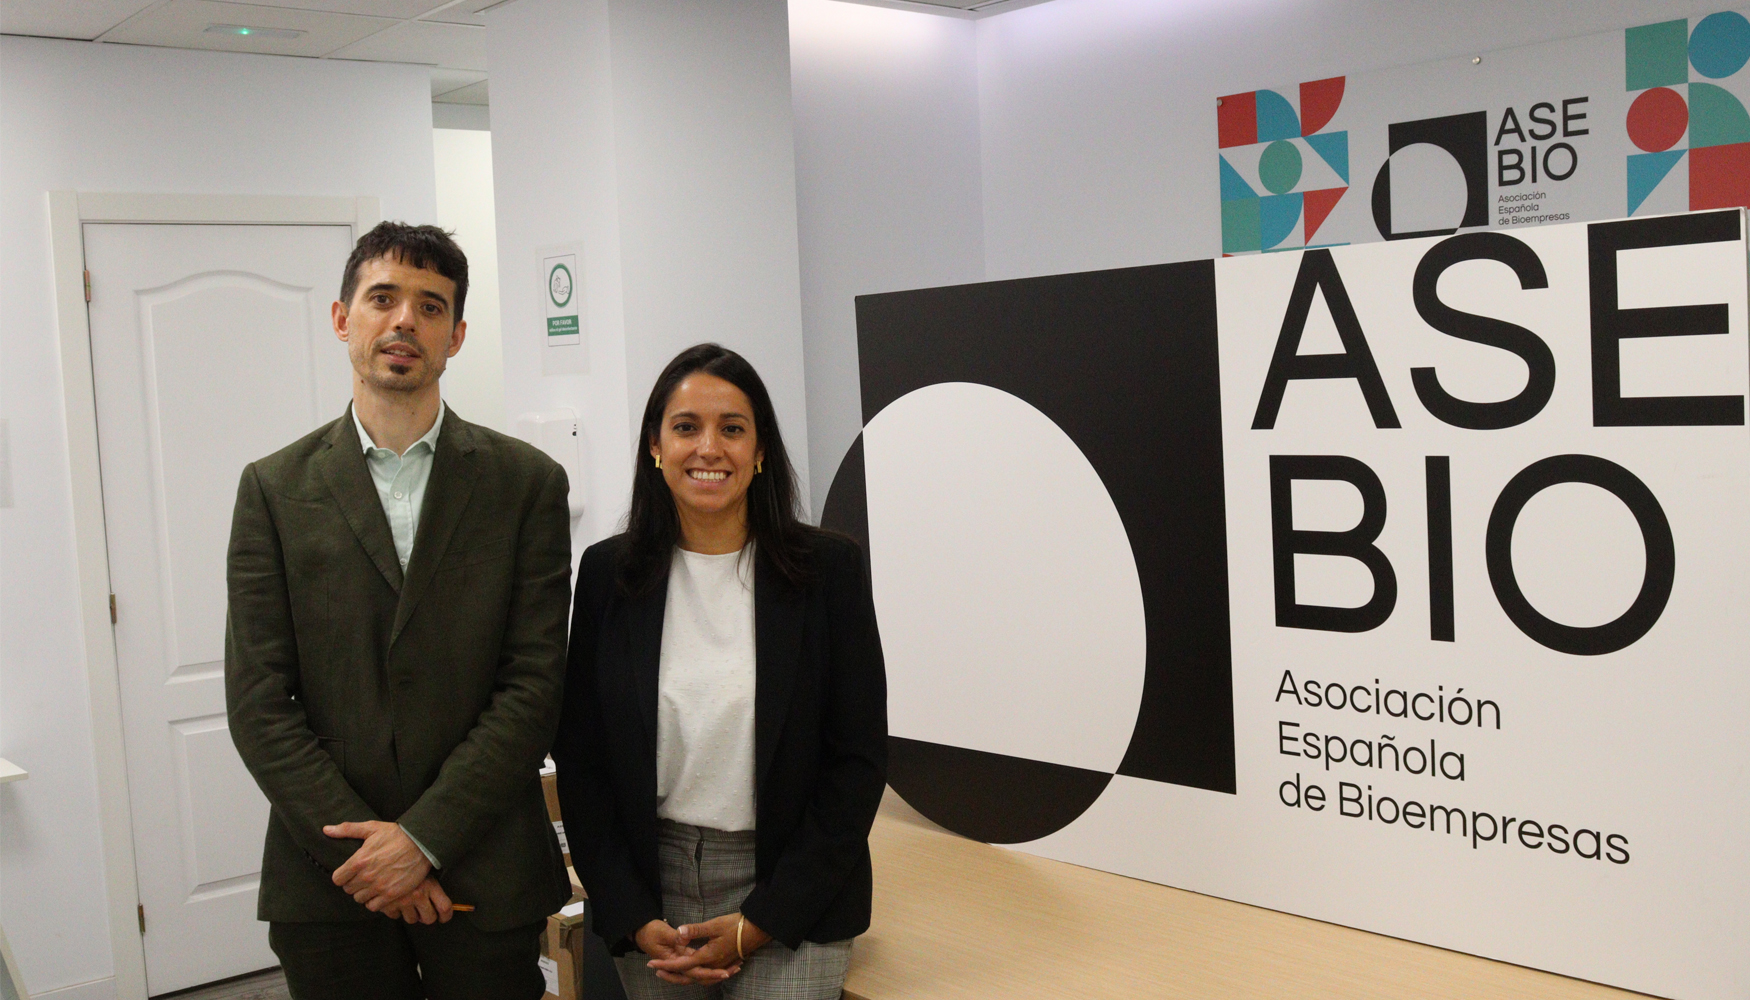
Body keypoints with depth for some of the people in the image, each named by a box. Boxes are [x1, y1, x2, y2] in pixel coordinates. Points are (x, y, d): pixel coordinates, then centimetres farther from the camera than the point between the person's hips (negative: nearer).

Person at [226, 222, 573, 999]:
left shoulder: (527, 483, 0)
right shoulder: (275, 489, 3)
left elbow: (535, 683, -5)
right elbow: (259, 701, -2)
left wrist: (425, 837, -12)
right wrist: (364, 847, -9)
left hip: (483, 875, -1)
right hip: (327, 881, 1)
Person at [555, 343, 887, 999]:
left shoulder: (829, 569, -6)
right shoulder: (608, 573, 0)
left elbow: (859, 760, -6)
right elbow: (579, 756, 3)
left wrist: (761, 922, -9)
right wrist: (633, 916, -5)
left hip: (791, 897, -2)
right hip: (647, 888, 2)